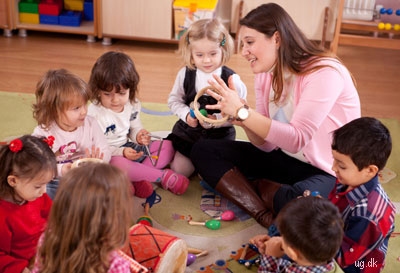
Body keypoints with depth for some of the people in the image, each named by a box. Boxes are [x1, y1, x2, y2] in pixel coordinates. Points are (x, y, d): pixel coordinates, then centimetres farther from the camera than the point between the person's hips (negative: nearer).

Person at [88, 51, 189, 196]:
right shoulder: (94, 113, -20)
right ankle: (163, 176, -22)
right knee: (118, 164, -42)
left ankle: (138, 178, -21)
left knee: (168, 146, 2)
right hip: (108, 156, -7)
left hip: (130, 148, 7)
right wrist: (122, 152, -31)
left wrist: (139, 136, -10)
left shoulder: (132, 105, -1)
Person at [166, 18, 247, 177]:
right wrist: (186, 114, -13)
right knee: (178, 170, 1)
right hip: (187, 132, 3)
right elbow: (174, 100, 5)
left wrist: (217, 119, -28)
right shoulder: (185, 74, -7)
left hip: (219, 136, -2)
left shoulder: (231, 79, -16)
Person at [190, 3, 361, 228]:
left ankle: (256, 187, -8)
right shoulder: (266, 74, 1)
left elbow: (297, 139, -28)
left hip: (329, 171, -8)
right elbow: (267, 145, 1)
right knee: (204, 151, -4)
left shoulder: (324, 73, -22)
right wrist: (242, 119, -19)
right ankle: (267, 218, -20)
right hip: (285, 159, 8)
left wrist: (243, 111, -31)